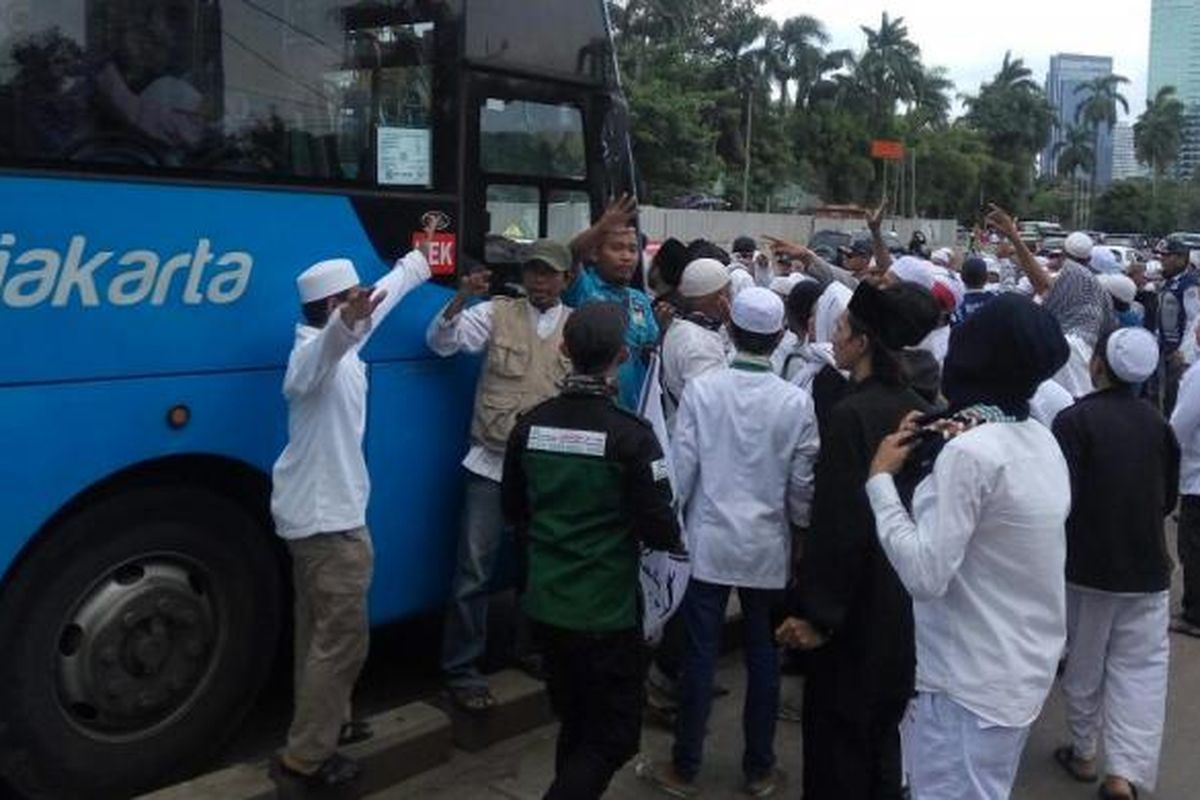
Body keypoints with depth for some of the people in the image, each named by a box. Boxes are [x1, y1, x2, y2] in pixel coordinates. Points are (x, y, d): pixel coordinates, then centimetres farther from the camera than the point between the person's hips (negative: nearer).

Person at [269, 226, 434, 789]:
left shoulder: (335, 341, 10)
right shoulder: (316, 350, -20)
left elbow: (384, 296, 26)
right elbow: (324, 354, -48)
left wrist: (418, 260, 38)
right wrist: (347, 323, -68)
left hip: (318, 512, 11)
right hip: (329, 518, -11)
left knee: (319, 629, 21)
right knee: (342, 637, -4)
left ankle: (324, 722, 36)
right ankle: (305, 756, 4)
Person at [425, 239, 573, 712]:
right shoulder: (496, 314, 1)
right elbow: (441, 342, -6)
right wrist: (460, 301, -22)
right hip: (492, 464, -2)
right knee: (474, 570, -2)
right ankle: (461, 672, 10)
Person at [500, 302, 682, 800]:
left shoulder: (531, 424, -2)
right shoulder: (629, 434, -18)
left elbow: (513, 508, 11)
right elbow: (660, 530, -14)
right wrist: (671, 539, 8)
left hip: (544, 603, 6)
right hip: (606, 610, -6)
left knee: (576, 725, 22)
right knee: (615, 734, 7)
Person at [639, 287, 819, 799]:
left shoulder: (701, 388, -8)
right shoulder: (796, 402, -6)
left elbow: (682, 467, -6)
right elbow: (803, 486, -1)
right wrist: (801, 529, 16)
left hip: (709, 543, -1)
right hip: (768, 548, 1)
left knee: (701, 654, 6)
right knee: (763, 655, 11)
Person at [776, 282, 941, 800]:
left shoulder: (852, 414, -21)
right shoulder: (918, 409, 1)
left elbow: (837, 524, -22)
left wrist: (814, 613, -15)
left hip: (859, 606, -7)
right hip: (904, 601, 7)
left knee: (838, 733, 8)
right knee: (883, 728, 21)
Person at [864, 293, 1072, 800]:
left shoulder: (968, 453, -23)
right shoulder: (1042, 441, 4)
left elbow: (924, 575, -25)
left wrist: (882, 477, -16)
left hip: (971, 681, -9)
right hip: (1025, 667, 9)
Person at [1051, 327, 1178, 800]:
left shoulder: (1075, 420, -14)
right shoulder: (1157, 423, 1)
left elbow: (1063, 496, -17)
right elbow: (1169, 497, 12)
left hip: (1089, 561, -3)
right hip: (1147, 565, 3)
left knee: (1084, 662, 13)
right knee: (1141, 666, 6)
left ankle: (1084, 753, 27)